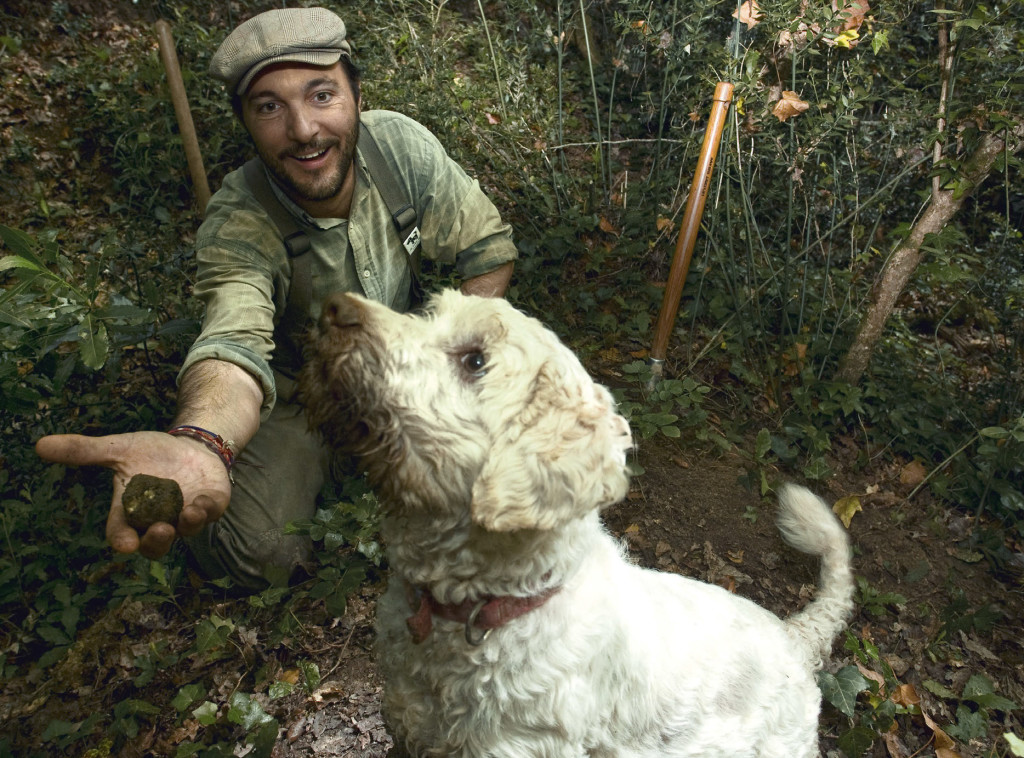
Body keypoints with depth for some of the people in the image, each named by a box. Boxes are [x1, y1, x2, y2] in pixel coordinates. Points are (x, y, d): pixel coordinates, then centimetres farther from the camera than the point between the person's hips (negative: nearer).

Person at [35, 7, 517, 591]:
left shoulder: (400, 144, -19)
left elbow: (490, 247, -9)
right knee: (255, 553, -22)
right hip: (298, 397, -4)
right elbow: (235, 344, -44)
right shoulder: (237, 225, -27)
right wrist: (200, 443, -68)